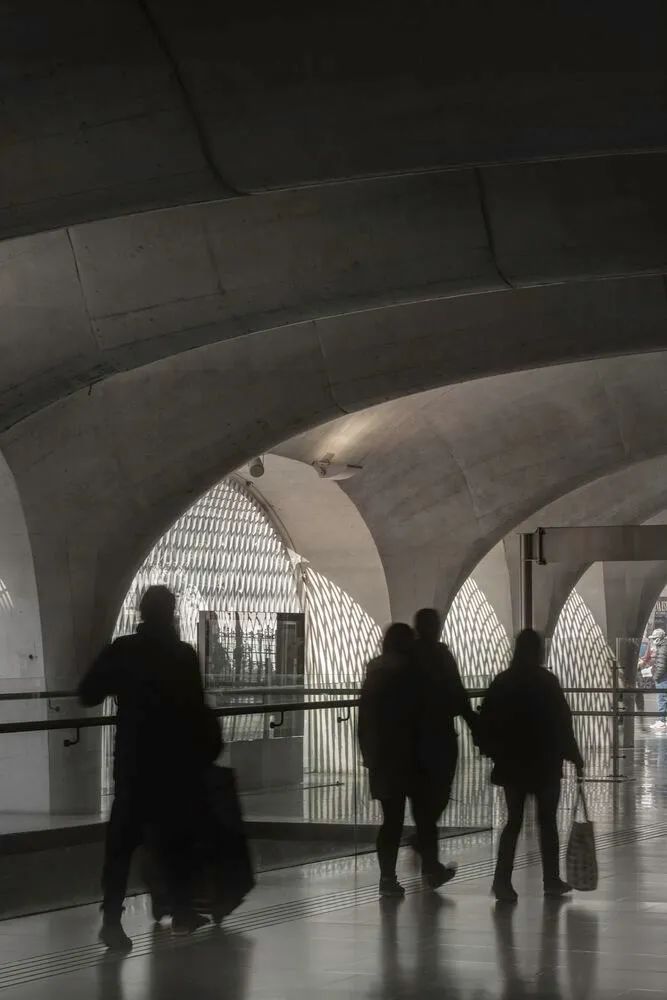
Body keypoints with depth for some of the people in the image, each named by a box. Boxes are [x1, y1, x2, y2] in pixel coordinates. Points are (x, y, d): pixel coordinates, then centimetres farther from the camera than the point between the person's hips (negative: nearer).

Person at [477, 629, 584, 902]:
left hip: (511, 764, 3)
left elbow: (486, 722, 3)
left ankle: (502, 880, -6)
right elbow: (562, 723, -9)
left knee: (513, 821, 7)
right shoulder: (546, 682, -10)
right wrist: (574, 757, -1)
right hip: (545, 764, -3)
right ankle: (551, 880, 16)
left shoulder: (502, 682, 1)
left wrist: (495, 752, 15)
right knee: (547, 822, 9)